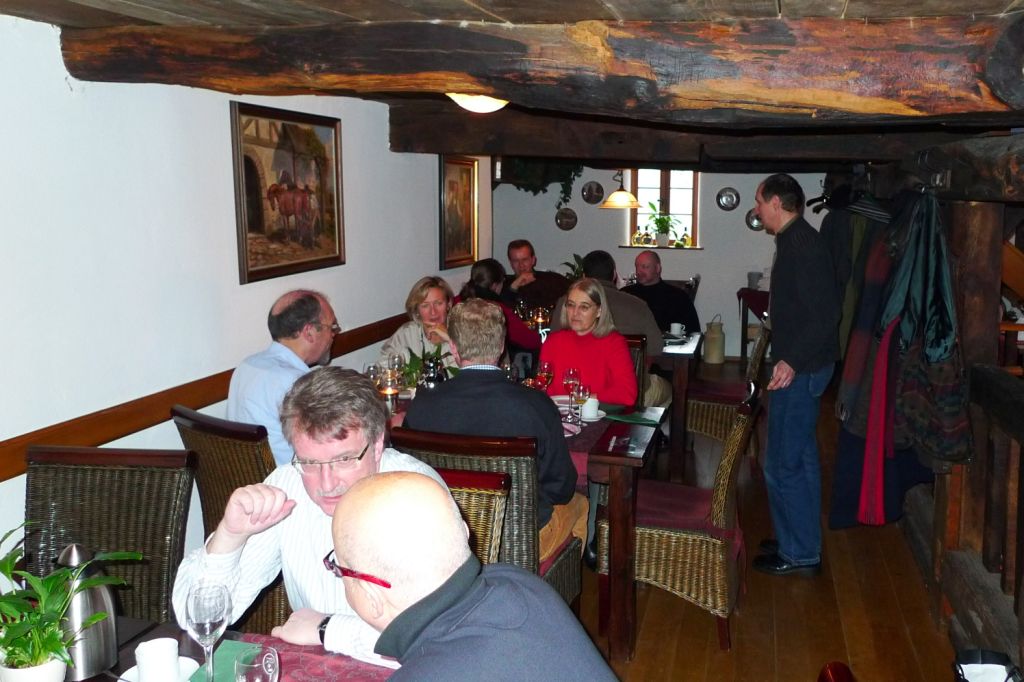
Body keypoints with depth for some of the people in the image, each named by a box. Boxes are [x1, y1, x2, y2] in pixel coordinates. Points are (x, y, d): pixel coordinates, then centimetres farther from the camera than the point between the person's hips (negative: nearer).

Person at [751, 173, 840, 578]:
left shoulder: (801, 244, -19)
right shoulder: (796, 240, 12)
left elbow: (826, 313, -26)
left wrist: (792, 360, -32)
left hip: (799, 369, -11)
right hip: (799, 366, 11)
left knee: (783, 464, -3)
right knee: (801, 458, 18)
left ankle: (799, 554, 9)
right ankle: (802, 542, 31)